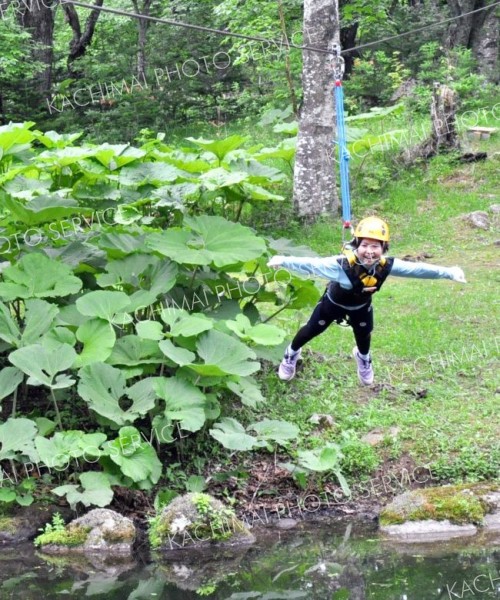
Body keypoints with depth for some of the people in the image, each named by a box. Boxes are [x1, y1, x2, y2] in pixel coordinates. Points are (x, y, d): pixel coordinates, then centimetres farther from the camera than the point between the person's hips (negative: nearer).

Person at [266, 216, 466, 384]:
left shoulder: (387, 266, -36)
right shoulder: (342, 264, -45)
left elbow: (416, 269, -30)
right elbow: (312, 264, -46)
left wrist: (449, 272, -29)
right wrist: (284, 262, -54)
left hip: (361, 306, 3)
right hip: (334, 302, -3)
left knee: (364, 336, 26)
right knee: (310, 331, 16)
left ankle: (363, 358, 63)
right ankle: (291, 354, 48)